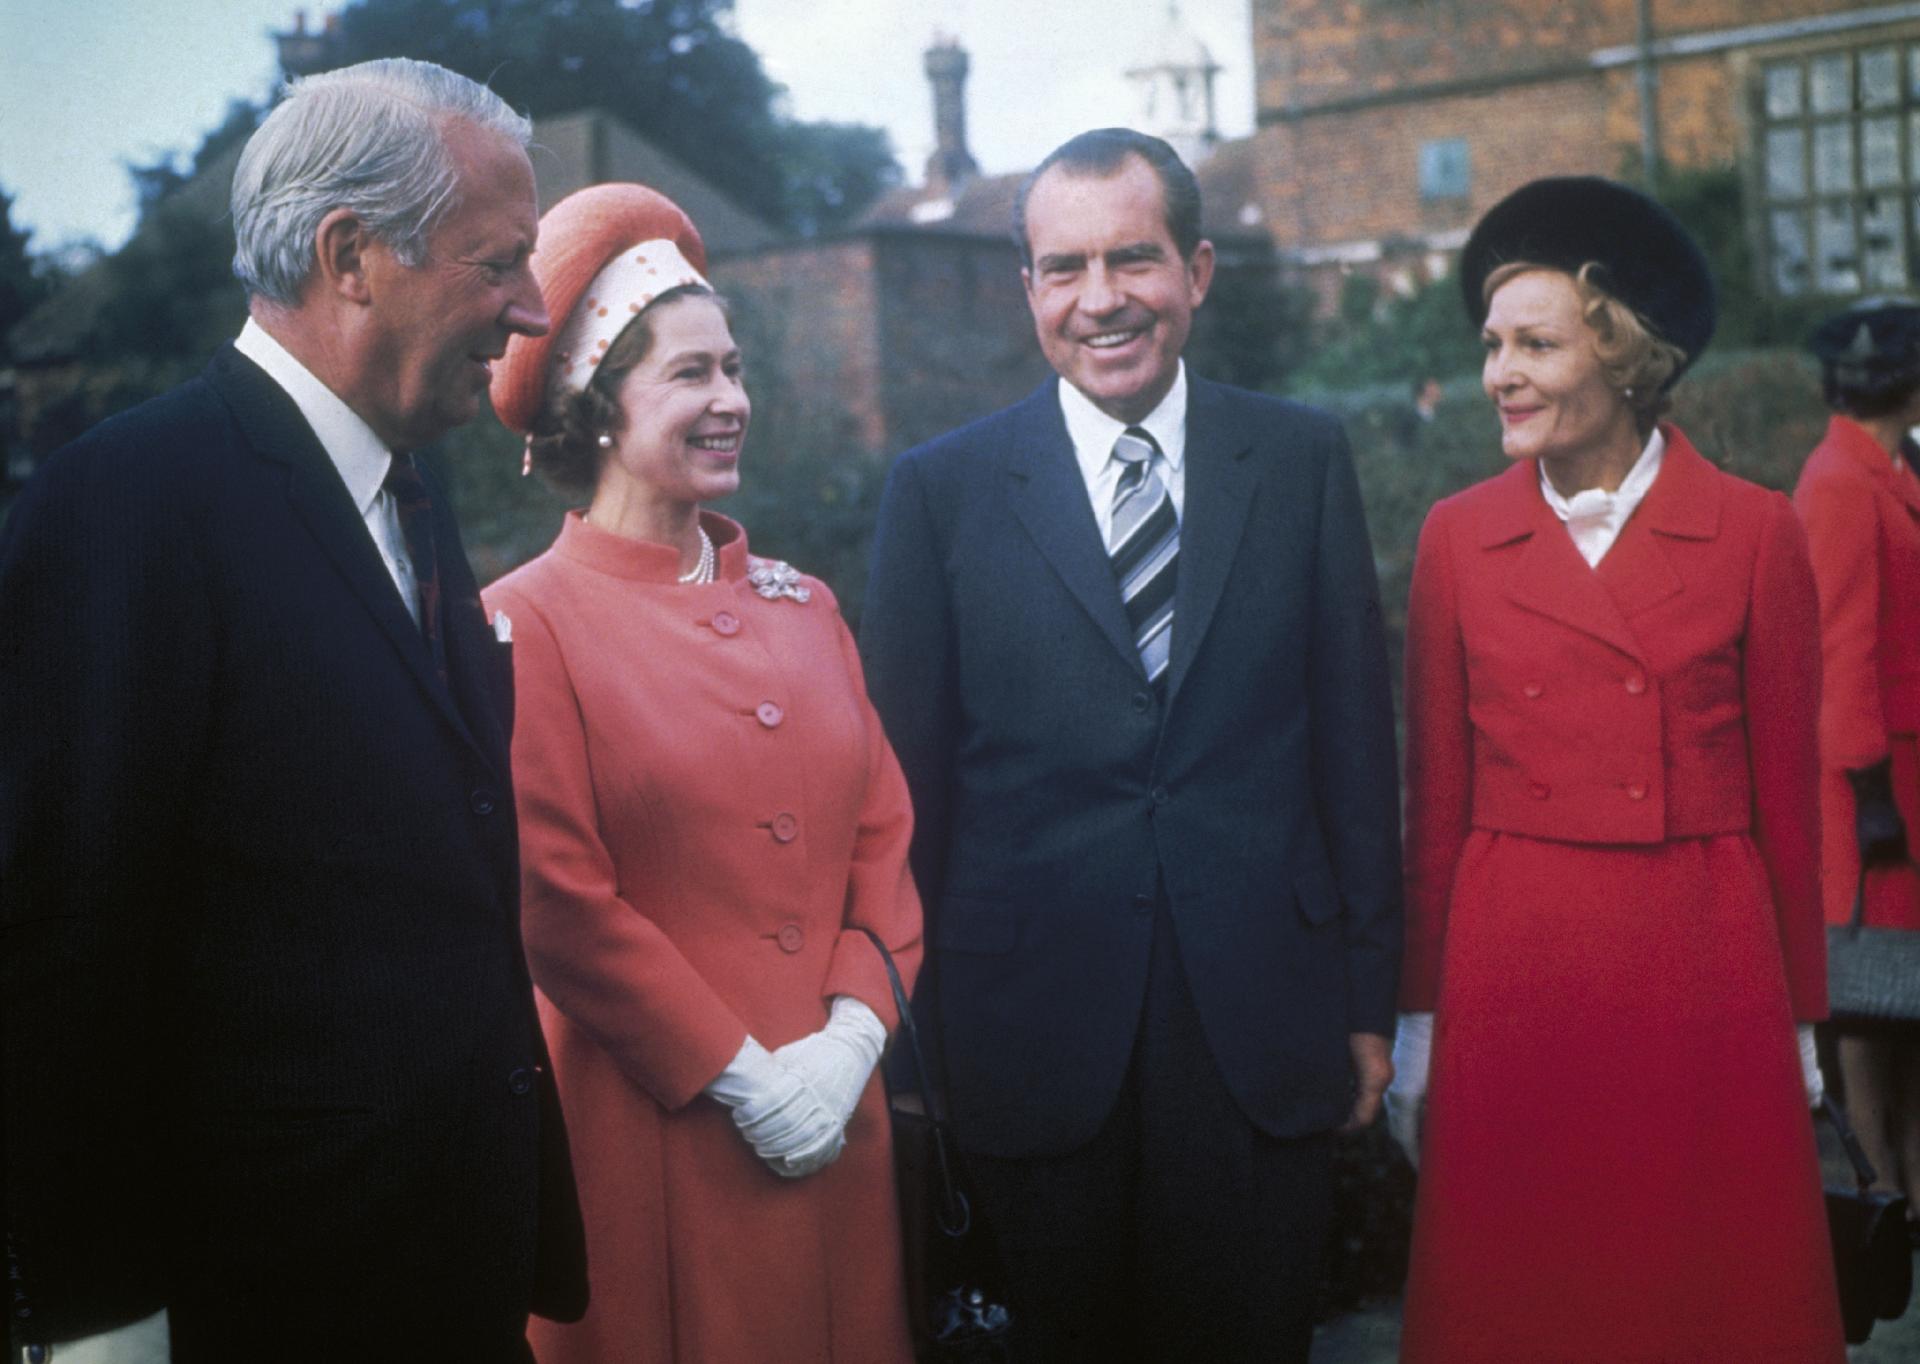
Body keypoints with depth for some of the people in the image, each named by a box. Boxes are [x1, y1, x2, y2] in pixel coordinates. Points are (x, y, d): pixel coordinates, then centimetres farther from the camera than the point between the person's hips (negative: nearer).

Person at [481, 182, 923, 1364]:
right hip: (651, 1133, -5)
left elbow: (884, 834, 7)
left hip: (838, 1119, 5)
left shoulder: (802, 606, 9)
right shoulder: (532, 624, -8)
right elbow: (560, 902, -12)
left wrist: (853, 1033, -7)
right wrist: (743, 1076, -12)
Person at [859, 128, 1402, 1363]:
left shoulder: (1302, 459, 3)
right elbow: (910, 785, 1)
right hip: (1037, 1029, 0)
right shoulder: (941, 492, 0)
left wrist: (1368, 1001, 4)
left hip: (1264, 1034, 1)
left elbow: (1354, 740, 4)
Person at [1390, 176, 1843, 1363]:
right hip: (1511, 973, 1)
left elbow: (1787, 796, 2)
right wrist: (1420, 1017, 4)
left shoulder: (1756, 534, -2)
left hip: (1704, 976, -1)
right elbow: (1436, 796, 4)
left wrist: (1800, 1017, 4)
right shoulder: (1458, 538, 2)